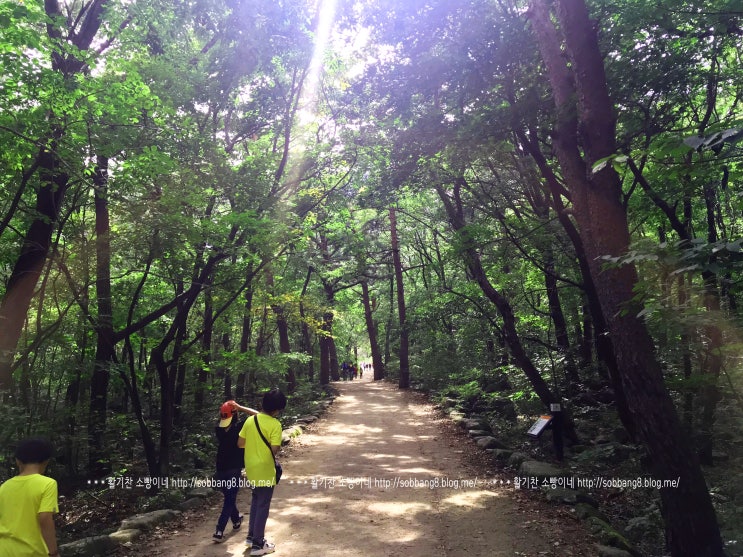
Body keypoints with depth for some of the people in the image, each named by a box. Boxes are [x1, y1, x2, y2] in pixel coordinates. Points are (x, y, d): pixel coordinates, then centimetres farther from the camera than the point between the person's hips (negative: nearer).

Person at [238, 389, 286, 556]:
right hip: (265, 471, -6)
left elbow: (240, 443, 4)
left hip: (251, 469, 6)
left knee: (255, 502, 24)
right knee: (263, 506, 6)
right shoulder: (275, 424, -19)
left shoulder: (250, 420, 0)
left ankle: (252, 536, 33)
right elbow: (275, 450, -22)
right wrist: (272, 447, -1)